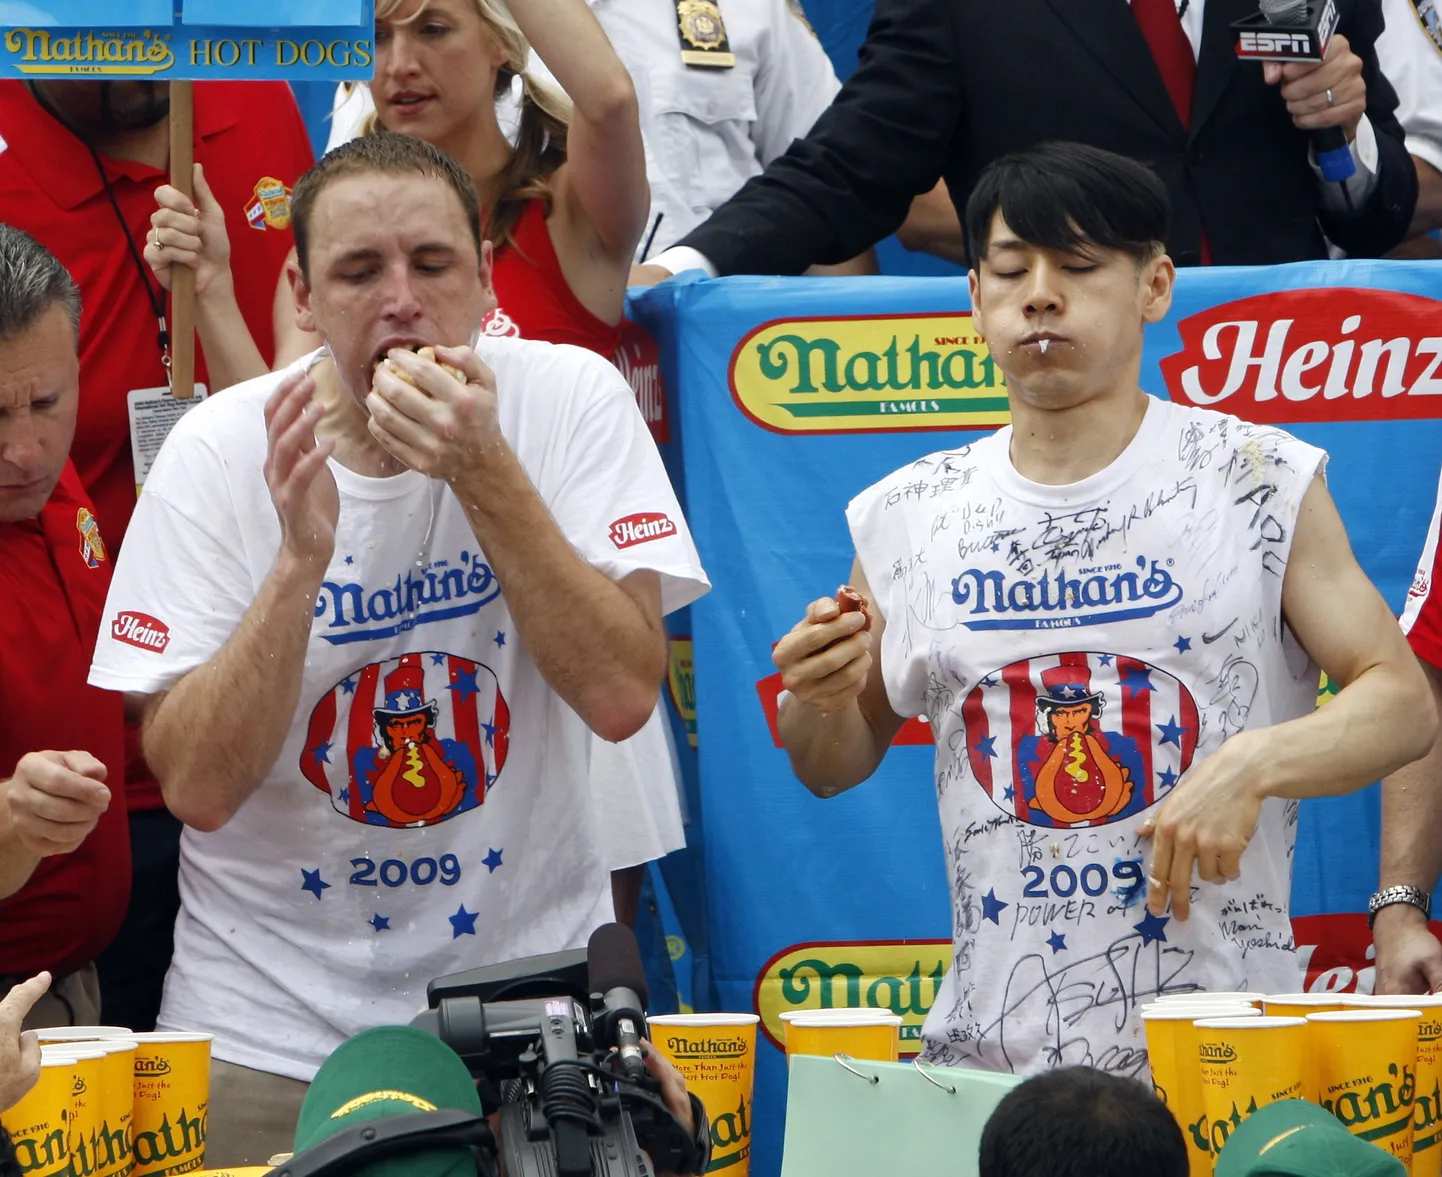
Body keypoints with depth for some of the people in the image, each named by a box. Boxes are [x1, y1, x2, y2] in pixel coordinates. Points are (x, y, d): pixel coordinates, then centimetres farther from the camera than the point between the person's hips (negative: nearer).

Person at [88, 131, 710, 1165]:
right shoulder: (221, 452, -9)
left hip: (531, 983, 0)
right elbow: (197, 789, -15)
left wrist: (482, 470, -25)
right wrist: (301, 556, -27)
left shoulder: (569, 400, -8)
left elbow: (622, 696, -18)